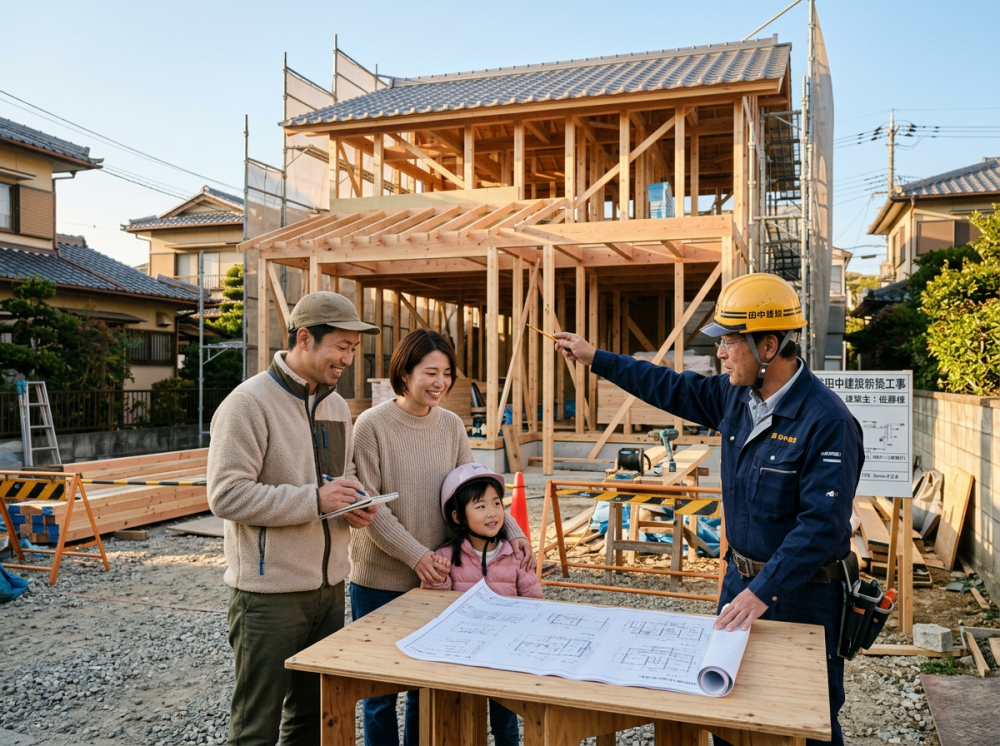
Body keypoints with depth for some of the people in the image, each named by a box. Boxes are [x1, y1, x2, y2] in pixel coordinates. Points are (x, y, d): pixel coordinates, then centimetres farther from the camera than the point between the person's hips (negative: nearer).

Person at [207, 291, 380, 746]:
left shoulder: (337, 405, 10)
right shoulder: (249, 402, -14)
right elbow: (226, 495, -21)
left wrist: (356, 504, -1)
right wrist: (315, 500, -24)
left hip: (329, 587, 7)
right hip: (270, 594, -7)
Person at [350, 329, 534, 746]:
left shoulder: (452, 425, 1)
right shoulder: (373, 425, -12)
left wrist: (512, 531, -12)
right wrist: (414, 554, -21)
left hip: (434, 578, 4)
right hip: (380, 581, -4)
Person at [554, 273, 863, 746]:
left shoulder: (828, 421, -25)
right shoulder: (734, 396, -2)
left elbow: (822, 524, -28)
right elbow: (673, 388, 12)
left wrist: (762, 592, -31)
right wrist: (594, 358, 14)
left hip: (802, 594, -7)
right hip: (742, 577, 7)